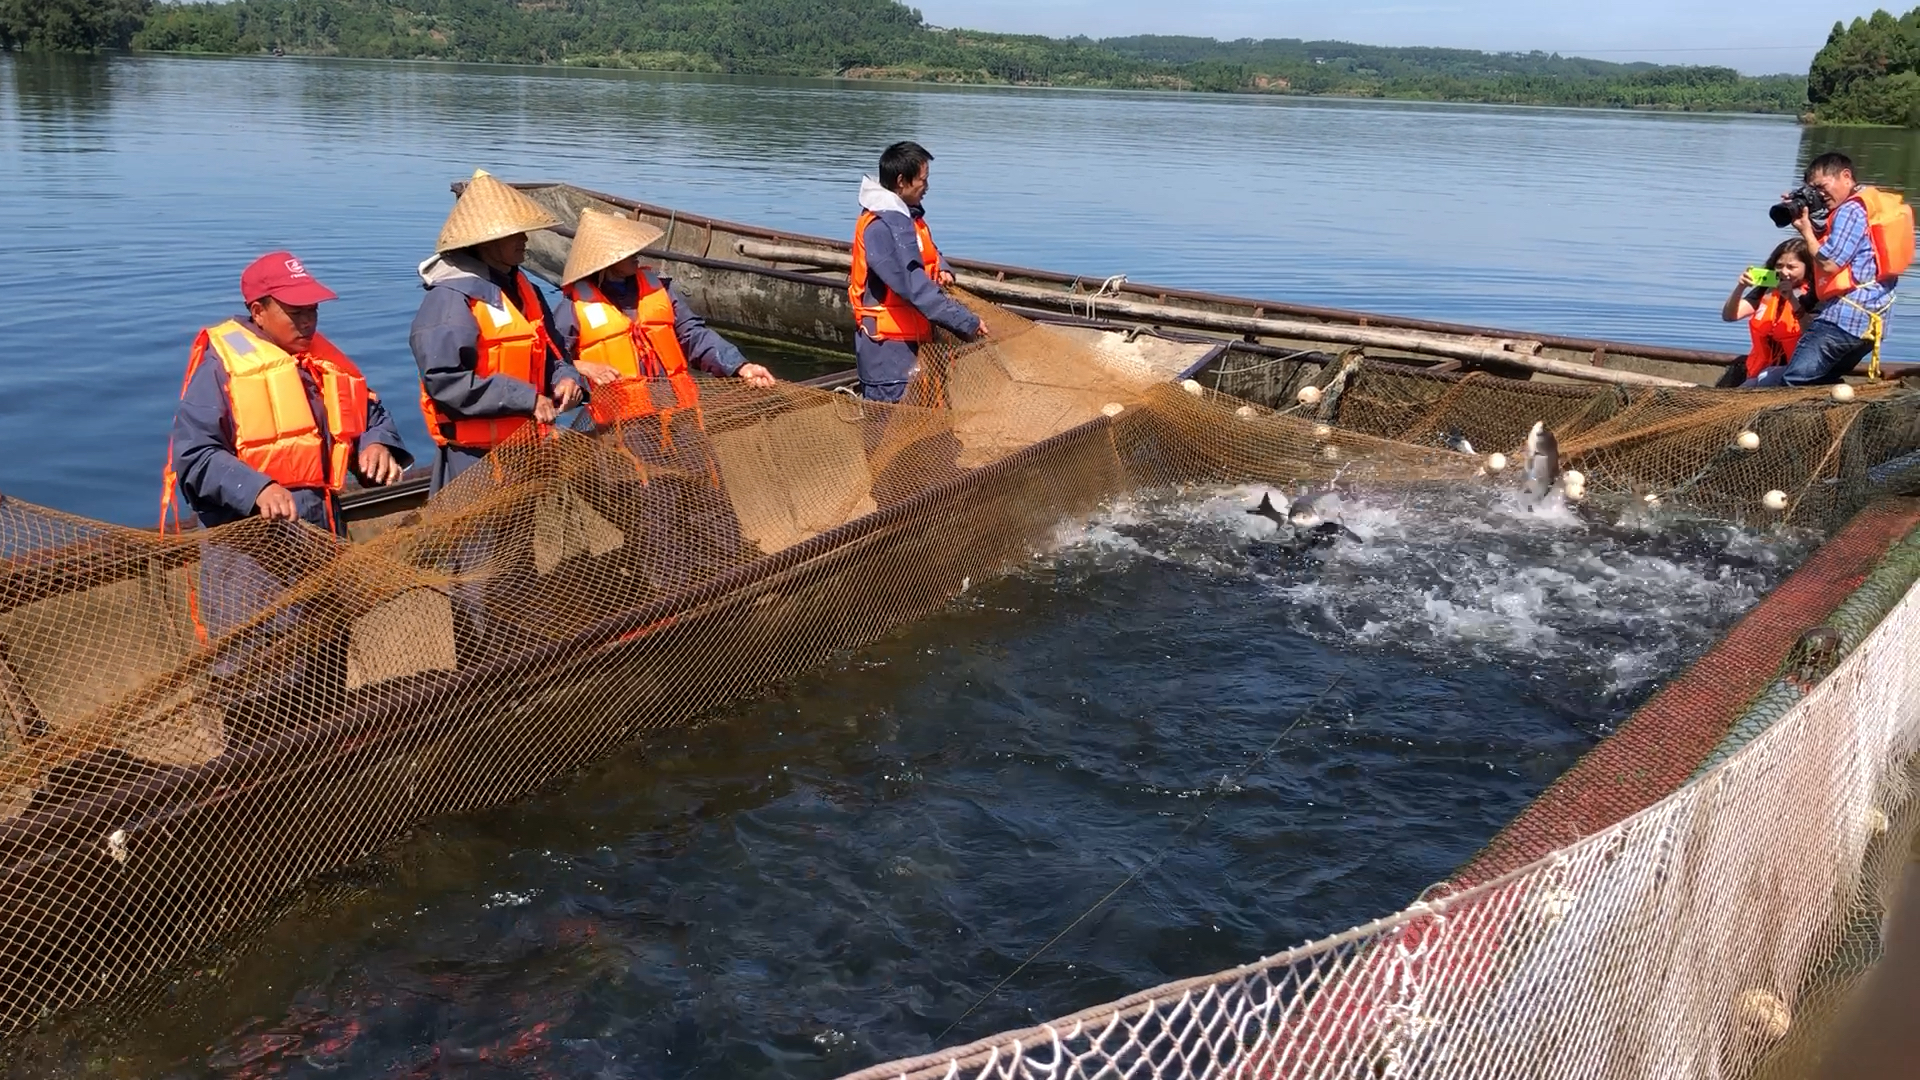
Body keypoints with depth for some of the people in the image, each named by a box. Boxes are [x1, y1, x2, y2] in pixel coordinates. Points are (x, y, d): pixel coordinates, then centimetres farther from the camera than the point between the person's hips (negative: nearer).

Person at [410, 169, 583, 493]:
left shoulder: (519, 287, 12)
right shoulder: (451, 298, -17)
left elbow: (548, 348, 24)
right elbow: (445, 381, -25)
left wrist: (563, 377, 0)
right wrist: (527, 398, -24)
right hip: (474, 458, -9)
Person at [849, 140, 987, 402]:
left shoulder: (905, 216, 11)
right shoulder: (883, 226, -21)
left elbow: (928, 252, 28)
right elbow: (916, 287, -28)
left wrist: (941, 270, 3)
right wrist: (967, 323, -28)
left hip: (906, 339, 10)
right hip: (888, 345, -10)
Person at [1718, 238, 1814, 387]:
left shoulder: (1812, 296, -6)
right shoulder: (1766, 290, 9)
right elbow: (1729, 316, 1)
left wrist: (1792, 299, -28)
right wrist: (1740, 287, -16)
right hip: (1760, 368, 4)